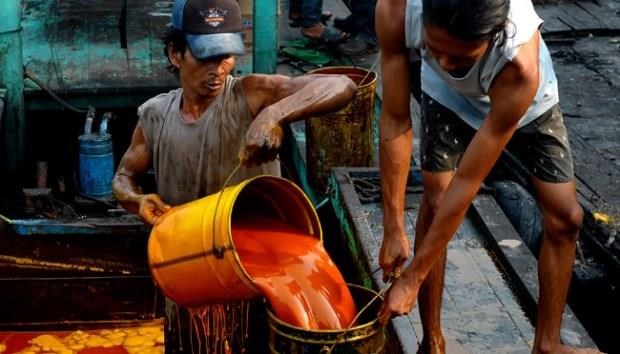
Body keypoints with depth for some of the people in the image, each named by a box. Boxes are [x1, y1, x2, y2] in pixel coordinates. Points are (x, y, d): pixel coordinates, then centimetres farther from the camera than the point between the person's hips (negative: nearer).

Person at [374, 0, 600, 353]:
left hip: (525, 99, -1)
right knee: (435, 202, -14)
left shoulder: (521, 66, -47)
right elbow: (395, 123, -30)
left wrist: (412, 278, -31)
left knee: (565, 216, -3)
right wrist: (393, 229, -28)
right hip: (448, 94, 1)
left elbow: (466, 183, -38)